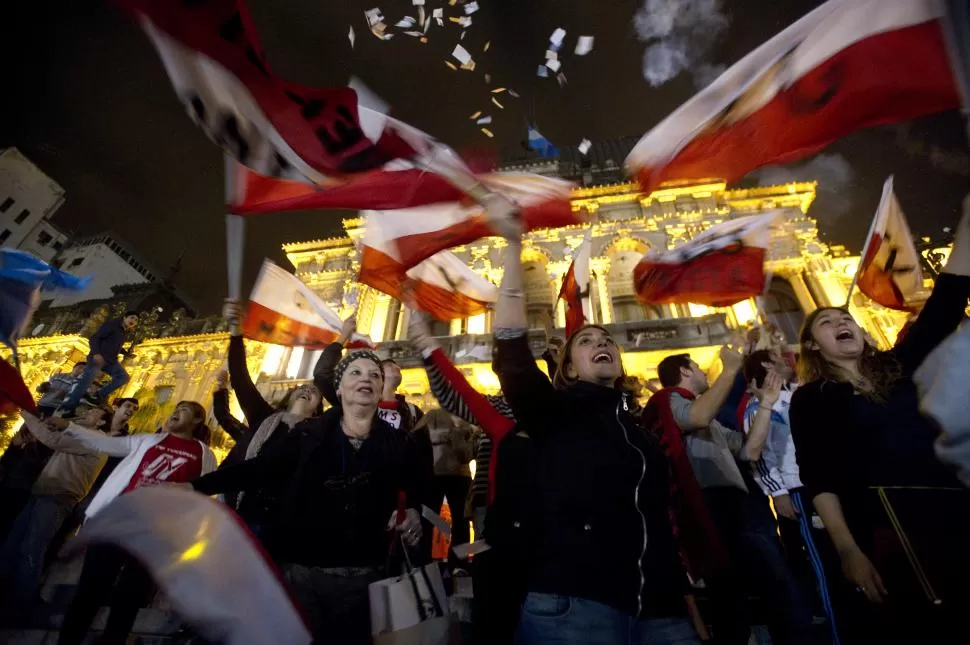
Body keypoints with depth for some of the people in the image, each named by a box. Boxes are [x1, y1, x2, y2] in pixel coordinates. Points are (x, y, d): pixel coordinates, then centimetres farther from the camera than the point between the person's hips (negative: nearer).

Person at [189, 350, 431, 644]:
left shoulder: (398, 443, -1)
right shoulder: (309, 433, -3)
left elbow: (422, 490, 5)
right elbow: (257, 469, -1)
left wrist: (415, 513, -14)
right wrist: (196, 486, -4)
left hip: (363, 576, 1)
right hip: (302, 570, 0)